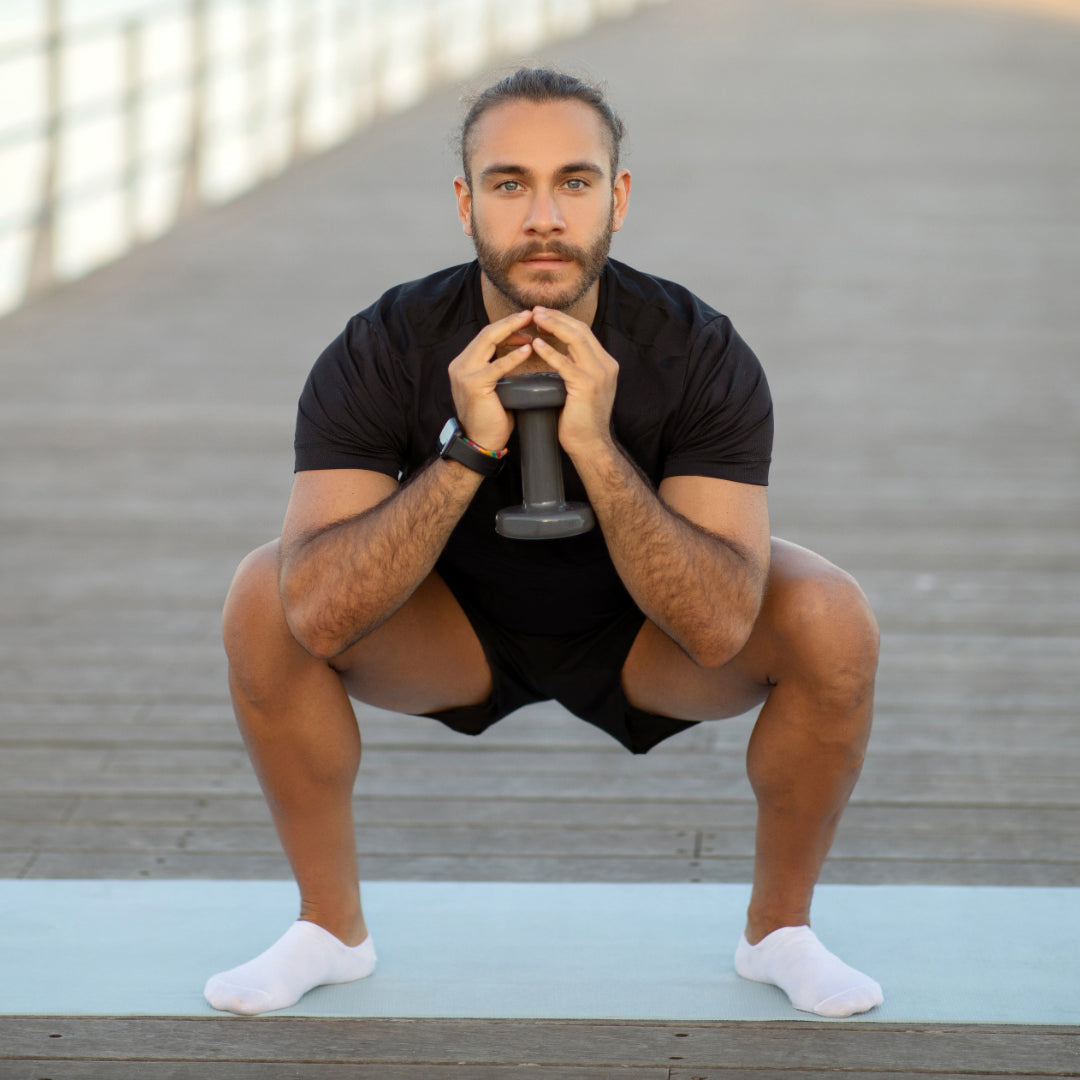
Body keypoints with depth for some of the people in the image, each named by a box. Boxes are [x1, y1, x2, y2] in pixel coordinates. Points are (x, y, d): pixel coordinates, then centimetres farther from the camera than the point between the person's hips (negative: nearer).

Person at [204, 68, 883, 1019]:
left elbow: (719, 628, -36)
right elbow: (320, 616, -35)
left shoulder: (701, 357, -28)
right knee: (264, 600, -25)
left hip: (645, 634, -1)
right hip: (459, 627, 1)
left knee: (831, 620, -28)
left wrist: (595, 447, -47)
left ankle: (781, 928, -3)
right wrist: (467, 451, -45)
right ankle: (331, 926, -4)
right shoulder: (383, 355, -27)